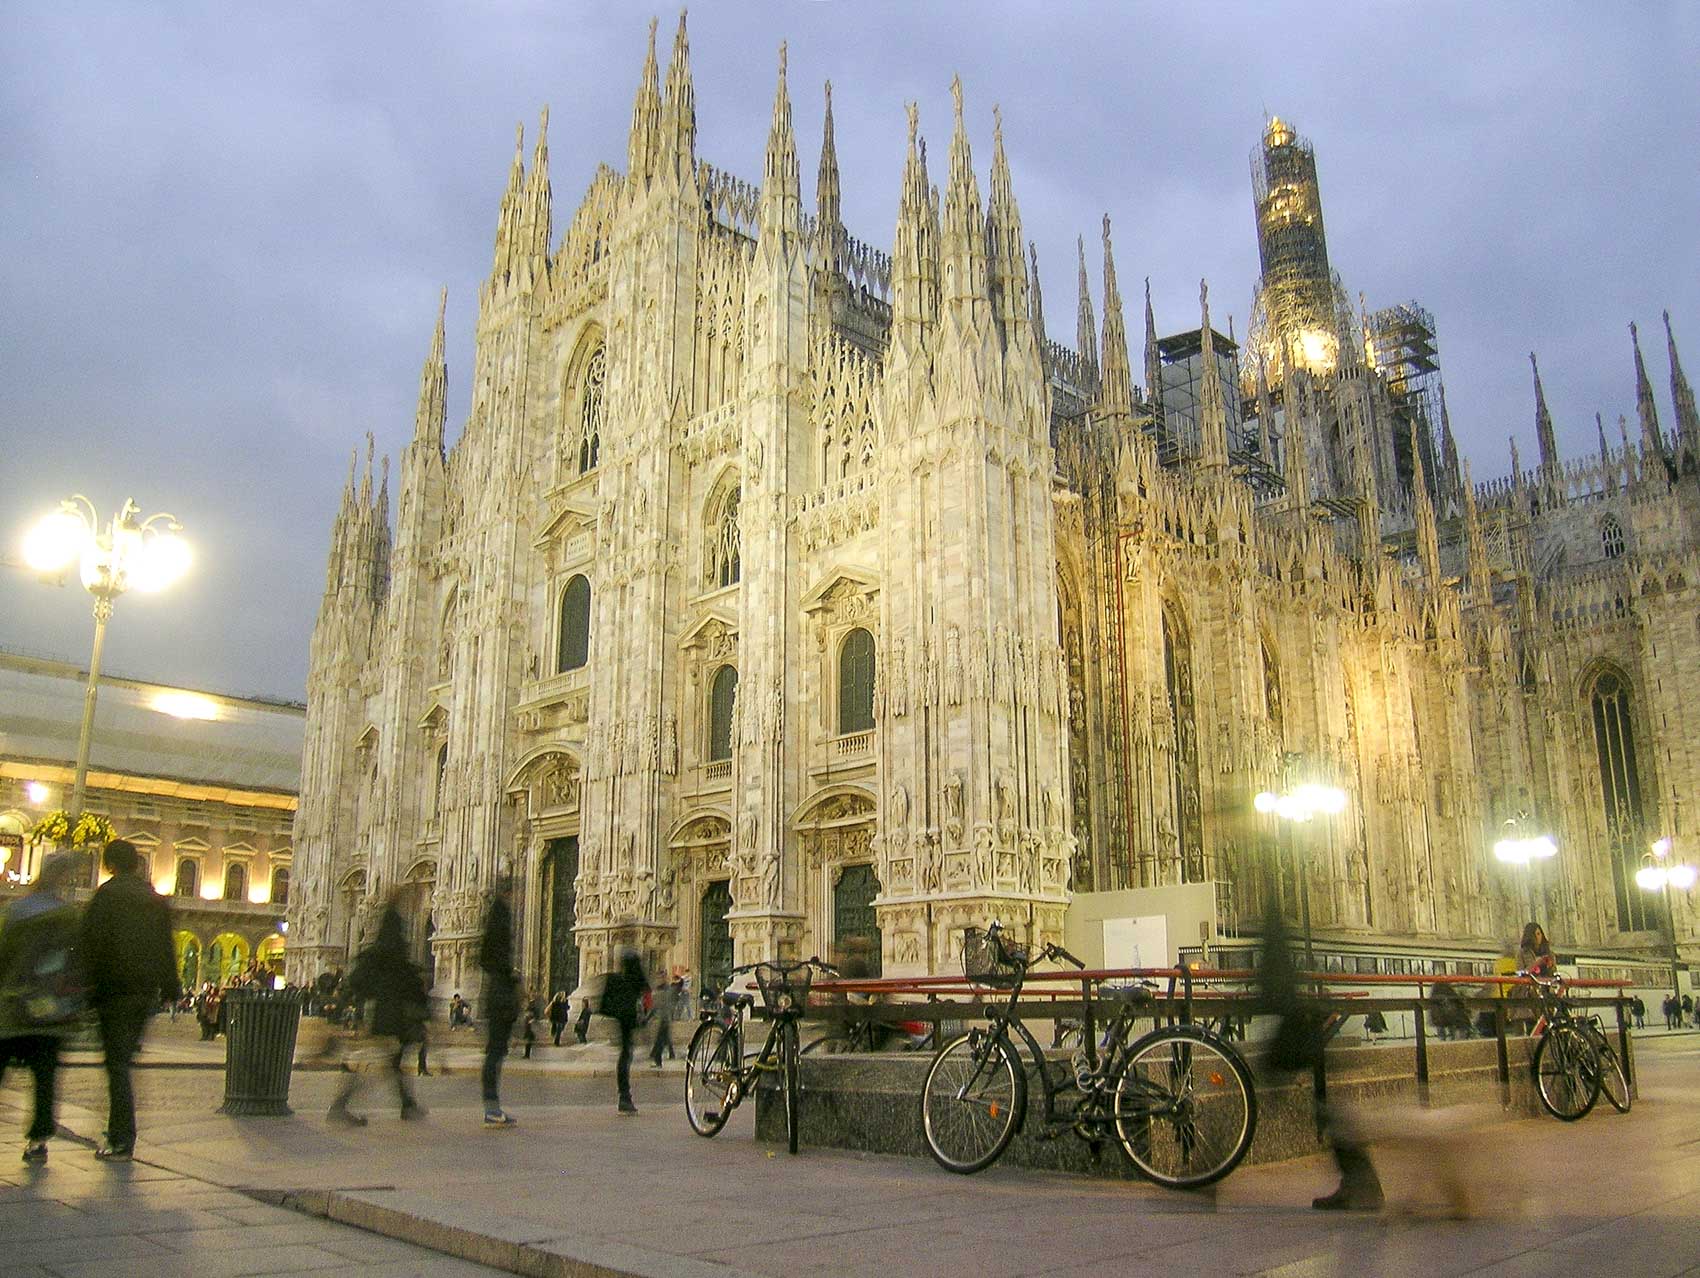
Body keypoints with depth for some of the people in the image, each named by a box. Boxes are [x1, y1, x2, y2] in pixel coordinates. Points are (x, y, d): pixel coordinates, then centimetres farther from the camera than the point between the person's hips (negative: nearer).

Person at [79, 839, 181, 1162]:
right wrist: (171, 989, 17)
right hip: (148, 991, 5)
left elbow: (91, 944, -11)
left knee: (117, 1063, -3)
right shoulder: (157, 900, 12)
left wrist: (87, 986, -8)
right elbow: (167, 948, 13)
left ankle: (122, 1142, -4)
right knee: (124, 1059, 17)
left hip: (116, 988, -5)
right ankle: (119, 1132, 20)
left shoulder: (107, 895, -5)